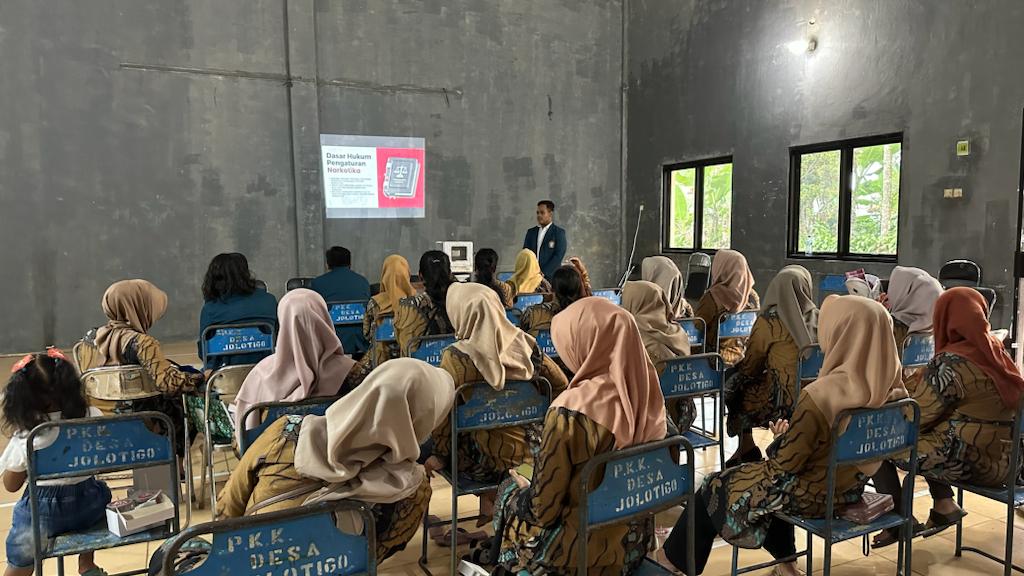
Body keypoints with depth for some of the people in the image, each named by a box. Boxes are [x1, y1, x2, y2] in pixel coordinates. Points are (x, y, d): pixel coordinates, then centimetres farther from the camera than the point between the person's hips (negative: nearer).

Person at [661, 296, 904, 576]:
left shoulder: (819, 396, -33)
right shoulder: (893, 386, -10)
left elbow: (787, 462, -23)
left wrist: (782, 438, -2)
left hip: (813, 495, -7)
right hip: (854, 486, 7)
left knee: (716, 485, 13)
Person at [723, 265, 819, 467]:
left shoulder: (769, 321, -15)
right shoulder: (816, 318, -2)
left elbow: (750, 366, -3)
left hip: (783, 403, -5)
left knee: (736, 388, 19)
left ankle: (747, 449, 28)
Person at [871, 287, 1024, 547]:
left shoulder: (951, 361, -19)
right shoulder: (997, 350, 6)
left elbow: (919, 414, -12)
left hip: (968, 461, -8)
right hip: (1001, 456, 9)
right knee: (926, 437, 28)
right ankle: (944, 504, 17)